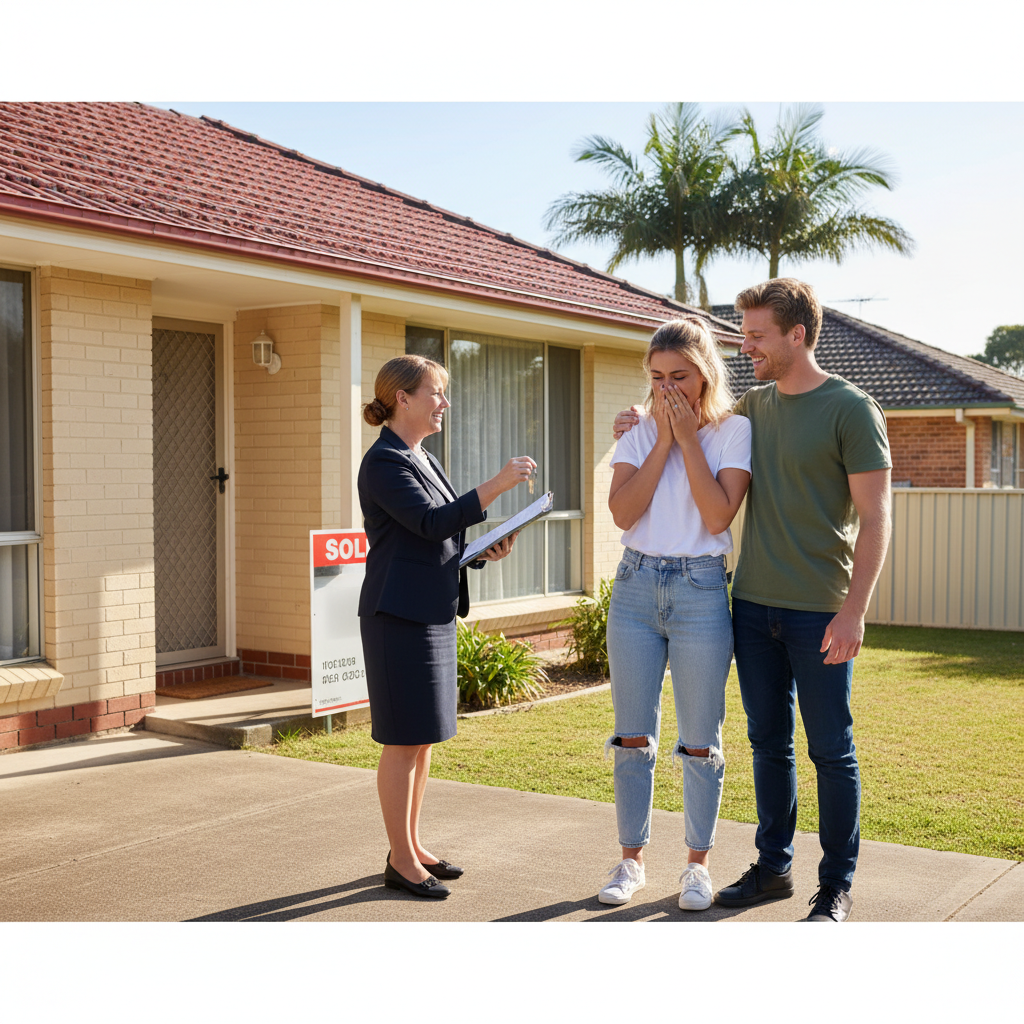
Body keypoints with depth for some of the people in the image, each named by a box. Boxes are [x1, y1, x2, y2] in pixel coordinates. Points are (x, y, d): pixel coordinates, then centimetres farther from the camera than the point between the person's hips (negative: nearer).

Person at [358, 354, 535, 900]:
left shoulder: (423, 460, 18)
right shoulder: (383, 461, -11)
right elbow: (433, 523, -22)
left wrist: (484, 553, 6)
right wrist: (496, 485, -25)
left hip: (433, 613, 9)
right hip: (399, 615, -9)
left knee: (423, 737, 14)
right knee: (403, 741, -2)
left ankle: (413, 847, 24)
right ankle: (401, 861, 8)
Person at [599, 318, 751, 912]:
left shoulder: (734, 431, -1)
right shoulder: (639, 433, 7)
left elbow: (718, 516, -14)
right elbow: (622, 512, -7)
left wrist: (689, 439, -12)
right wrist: (664, 439, -8)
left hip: (700, 589, -3)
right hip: (636, 584, 3)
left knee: (700, 741, 5)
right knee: (633, 735, 8)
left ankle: (698, 864, 21)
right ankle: (633, 861, 22)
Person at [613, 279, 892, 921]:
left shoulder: (852, 409, -7)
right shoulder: (754, 405, 11)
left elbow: (875, 519, -11)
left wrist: (854, 609, -18)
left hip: (820, 611, -6)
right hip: (754, 603, 6)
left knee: (831, 749, 4)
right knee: (769, 742, 13)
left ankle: (837, 887, 16)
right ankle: (773, 867, 26)